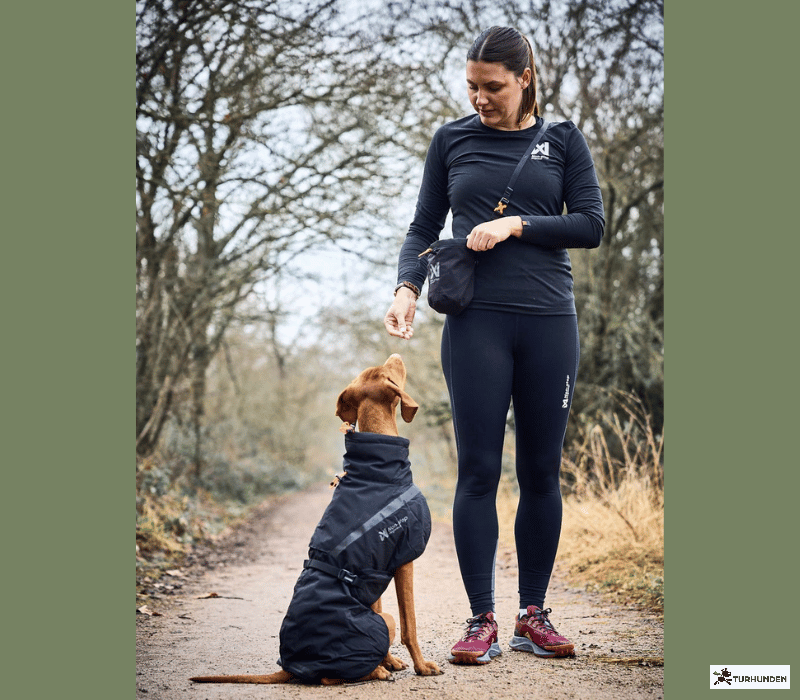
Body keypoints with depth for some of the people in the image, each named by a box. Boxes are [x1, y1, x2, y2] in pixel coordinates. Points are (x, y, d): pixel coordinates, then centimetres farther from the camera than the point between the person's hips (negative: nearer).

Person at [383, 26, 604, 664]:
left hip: (549, 322, 1)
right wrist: (407, 286, -7)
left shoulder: (563, 139, 10)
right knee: (479, 470, -5)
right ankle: (482, 621, 2)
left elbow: (591, 226, 2)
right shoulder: (451, 140, 11)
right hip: (477, 322, -1)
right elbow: (424, 227, 11)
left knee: (542, 472, 4)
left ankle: (533, 615, 15)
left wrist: (515, 224, -9)